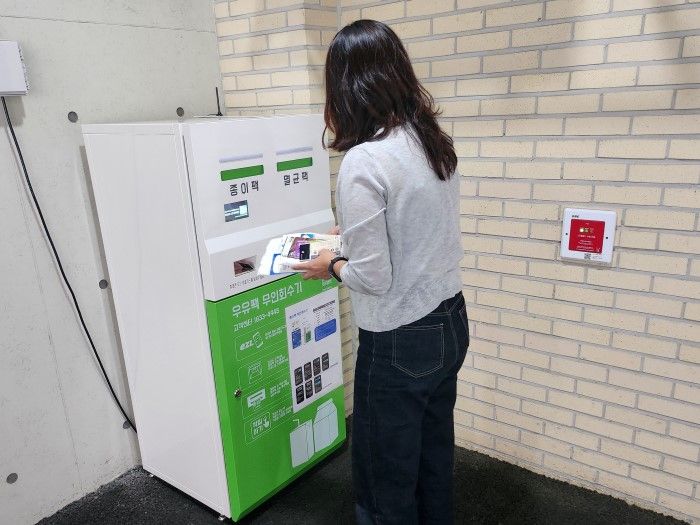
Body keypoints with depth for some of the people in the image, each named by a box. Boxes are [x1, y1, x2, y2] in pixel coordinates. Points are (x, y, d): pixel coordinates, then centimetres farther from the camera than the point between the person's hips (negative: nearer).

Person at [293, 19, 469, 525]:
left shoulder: (363, 162, -23)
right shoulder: (436, 141, 0)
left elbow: (373, 278, -21)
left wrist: (330, 266, -2)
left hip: (400, 342, -8)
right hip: (451, 322, 8)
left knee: (388, 474, 15)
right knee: (435, 452, 27)